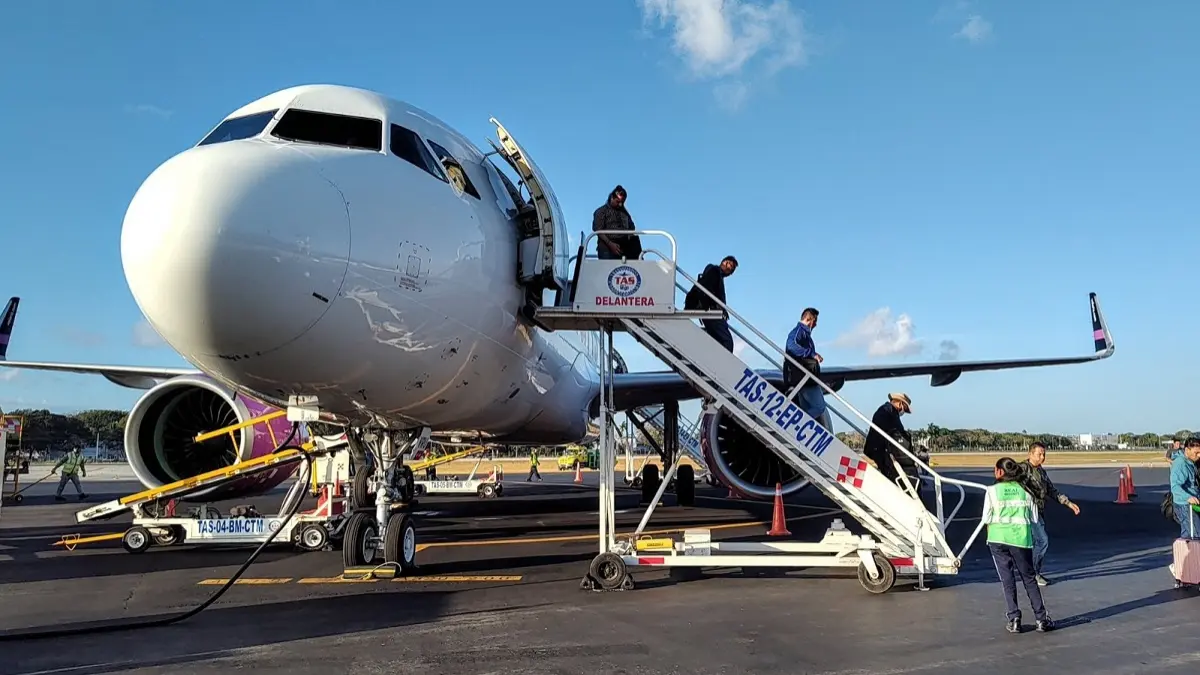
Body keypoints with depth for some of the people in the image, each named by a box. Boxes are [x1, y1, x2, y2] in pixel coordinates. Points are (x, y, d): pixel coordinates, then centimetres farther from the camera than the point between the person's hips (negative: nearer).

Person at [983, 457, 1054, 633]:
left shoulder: (992, 490, -3)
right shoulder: (1025, 491, 6)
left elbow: (987, 518, -2)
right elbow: (1034, 519, 7)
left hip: (998, 539, -2)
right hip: (1021, 538, 2)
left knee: (1007, 579, 5)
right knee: (1029, 579, 13)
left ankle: (1013, 619, 4)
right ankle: (1042, 619, 13)